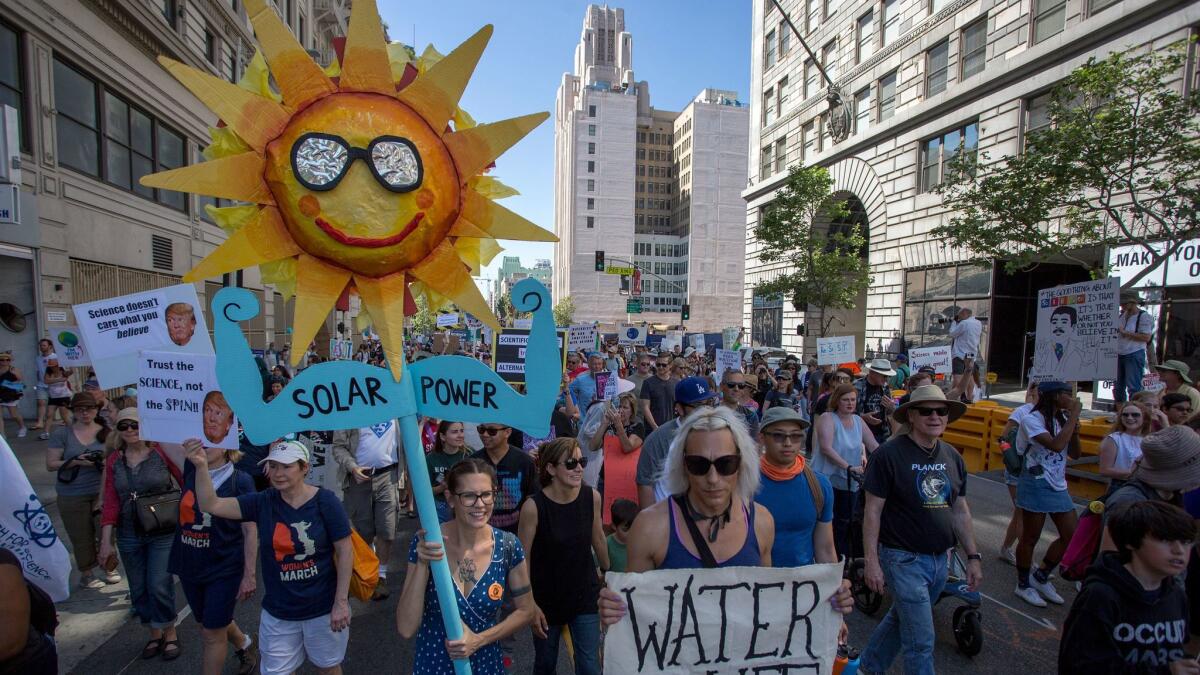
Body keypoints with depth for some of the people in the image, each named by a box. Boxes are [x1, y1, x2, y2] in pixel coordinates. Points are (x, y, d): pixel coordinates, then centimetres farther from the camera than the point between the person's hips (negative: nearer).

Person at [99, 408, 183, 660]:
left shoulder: (161, 452, -11)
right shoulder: (114, 460, 1)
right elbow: (111, 502, 1)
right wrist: (106, 541, -1)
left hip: (163, 534, -4)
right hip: (129, 536, 4)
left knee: (159, 587, -3)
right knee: (139, 590, 14)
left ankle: (170, 633, 21)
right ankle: (155, 633, 34)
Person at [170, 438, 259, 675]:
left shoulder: (240, 481, -18)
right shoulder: (190, 471, -4)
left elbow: (250, 531, -15)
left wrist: (250, 574, -15)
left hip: (224, 569, -6)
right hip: (190, 566, 6)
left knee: (213, 634, 4)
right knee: (207, 625, 23)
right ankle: (245, 646, 49)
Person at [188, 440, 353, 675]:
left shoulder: (325, 501, -17)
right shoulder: (263, 502, -6)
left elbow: (345, 552, -14)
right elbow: (210, 505, -11)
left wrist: (341, 602, -14)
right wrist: (201, 466, -24)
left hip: (324, 607, -2)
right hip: (278, 612, 3)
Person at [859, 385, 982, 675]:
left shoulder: (952, 456, 4)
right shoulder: (889, 454, -17)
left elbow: (960, 511, 12)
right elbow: (873, 511, -15)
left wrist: (973, 556, 9)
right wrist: (872, 561, -17)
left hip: (940, 559, 7)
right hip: (904, 559, -7)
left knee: (901, 620, 21)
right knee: (921, 642, 0)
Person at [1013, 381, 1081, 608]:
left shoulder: (1061, 419, 9)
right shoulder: (1031, 420, -13)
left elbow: (1075, 454, 11)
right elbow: (1056, 445, -27)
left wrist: (1074, 427, -4)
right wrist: (1074, 415, -19)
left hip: (1058, 486, 8)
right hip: (1036, 485, -7)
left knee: (1072, 535, 7)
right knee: (1030, 537, 3)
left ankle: (1041, 576, 26)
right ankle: (1023, 585, 20)